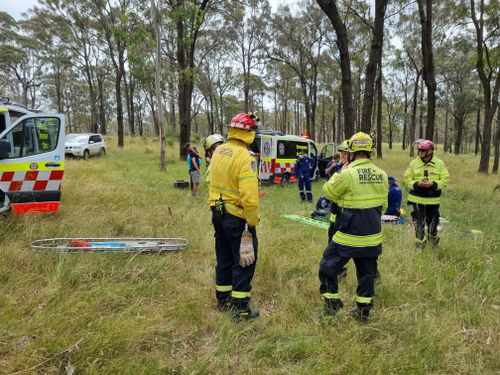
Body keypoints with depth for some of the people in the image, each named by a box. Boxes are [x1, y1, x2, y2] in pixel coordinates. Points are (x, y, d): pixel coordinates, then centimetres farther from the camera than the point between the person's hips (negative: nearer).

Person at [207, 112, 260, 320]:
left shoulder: (219, 151, 4)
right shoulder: (245, 157, -22)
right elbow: (249, 196, -26)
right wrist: (253, 222, -15)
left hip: (218, 215, 8)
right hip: (237, 218, -8)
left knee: (224, 259, 21)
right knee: (244, 262, 6)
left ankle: (223, 300, 35)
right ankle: (241, 308, 15)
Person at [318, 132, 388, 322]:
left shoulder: (349, 173, -18)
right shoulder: (381, 174, 2)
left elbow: (328, 192, -4)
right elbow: (383, 204, 13)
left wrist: (339, 172, 7)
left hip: (350, 235, -6)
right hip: (372, 235, 6)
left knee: (328, 267, 10)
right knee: (367, 273, 17)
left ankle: (332, 304, 17)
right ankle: (363, 310, 27)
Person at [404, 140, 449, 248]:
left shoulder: (439, 164, 0)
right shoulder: (414, 163, 1)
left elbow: (445, 180, -1)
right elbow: (407, 178, 2)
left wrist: (433, 184, -19)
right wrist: (417, 184, -17)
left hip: (433, 200, 0)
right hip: (417, 199, 0)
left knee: (433, 223, 13)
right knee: (419, 224, 2)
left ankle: (433, 242, 39)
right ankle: (420, 245, 16)